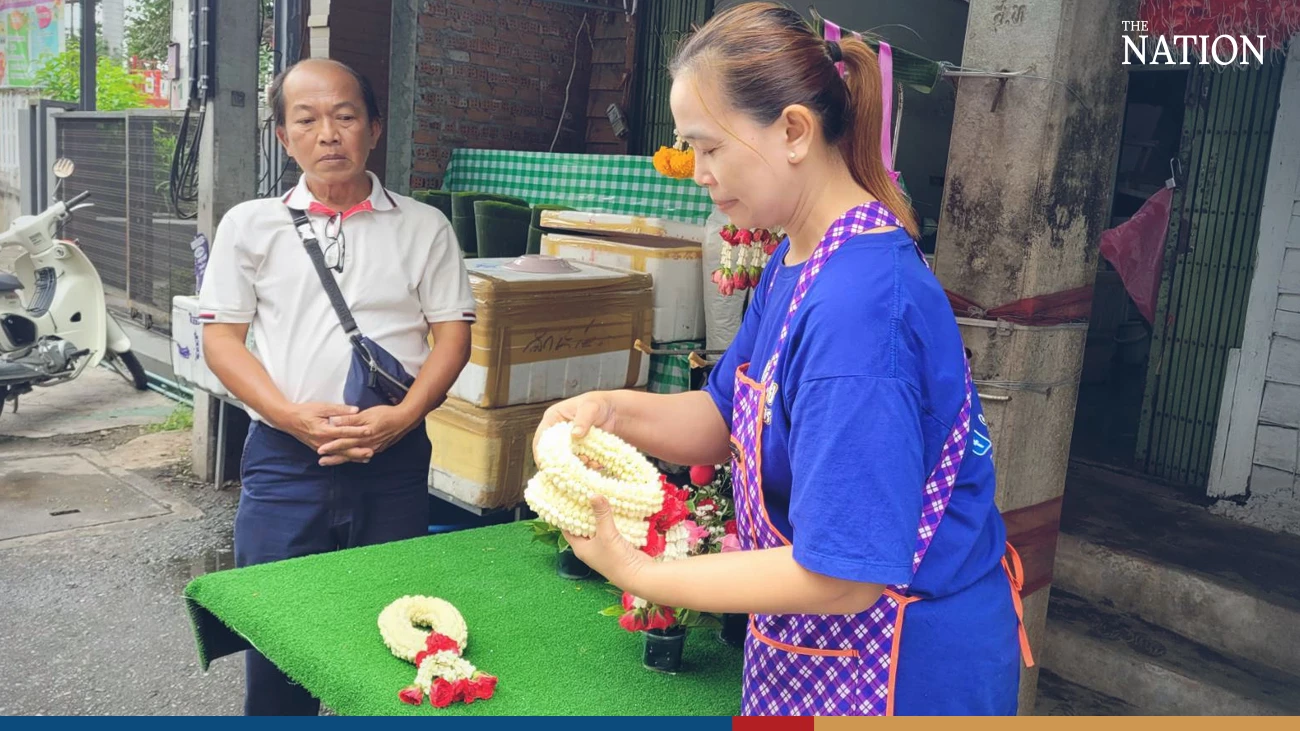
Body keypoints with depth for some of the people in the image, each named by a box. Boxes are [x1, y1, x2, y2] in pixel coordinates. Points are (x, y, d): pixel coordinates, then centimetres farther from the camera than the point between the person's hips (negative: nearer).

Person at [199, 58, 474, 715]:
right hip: (284, 458, 0)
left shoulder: (424, 227, 7)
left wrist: (401, 416, -13)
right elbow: (220, 338, 4)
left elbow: (452, 335, 3)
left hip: (394, 460, 0)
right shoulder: (249, 225, 8)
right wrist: (292, 415, -12)